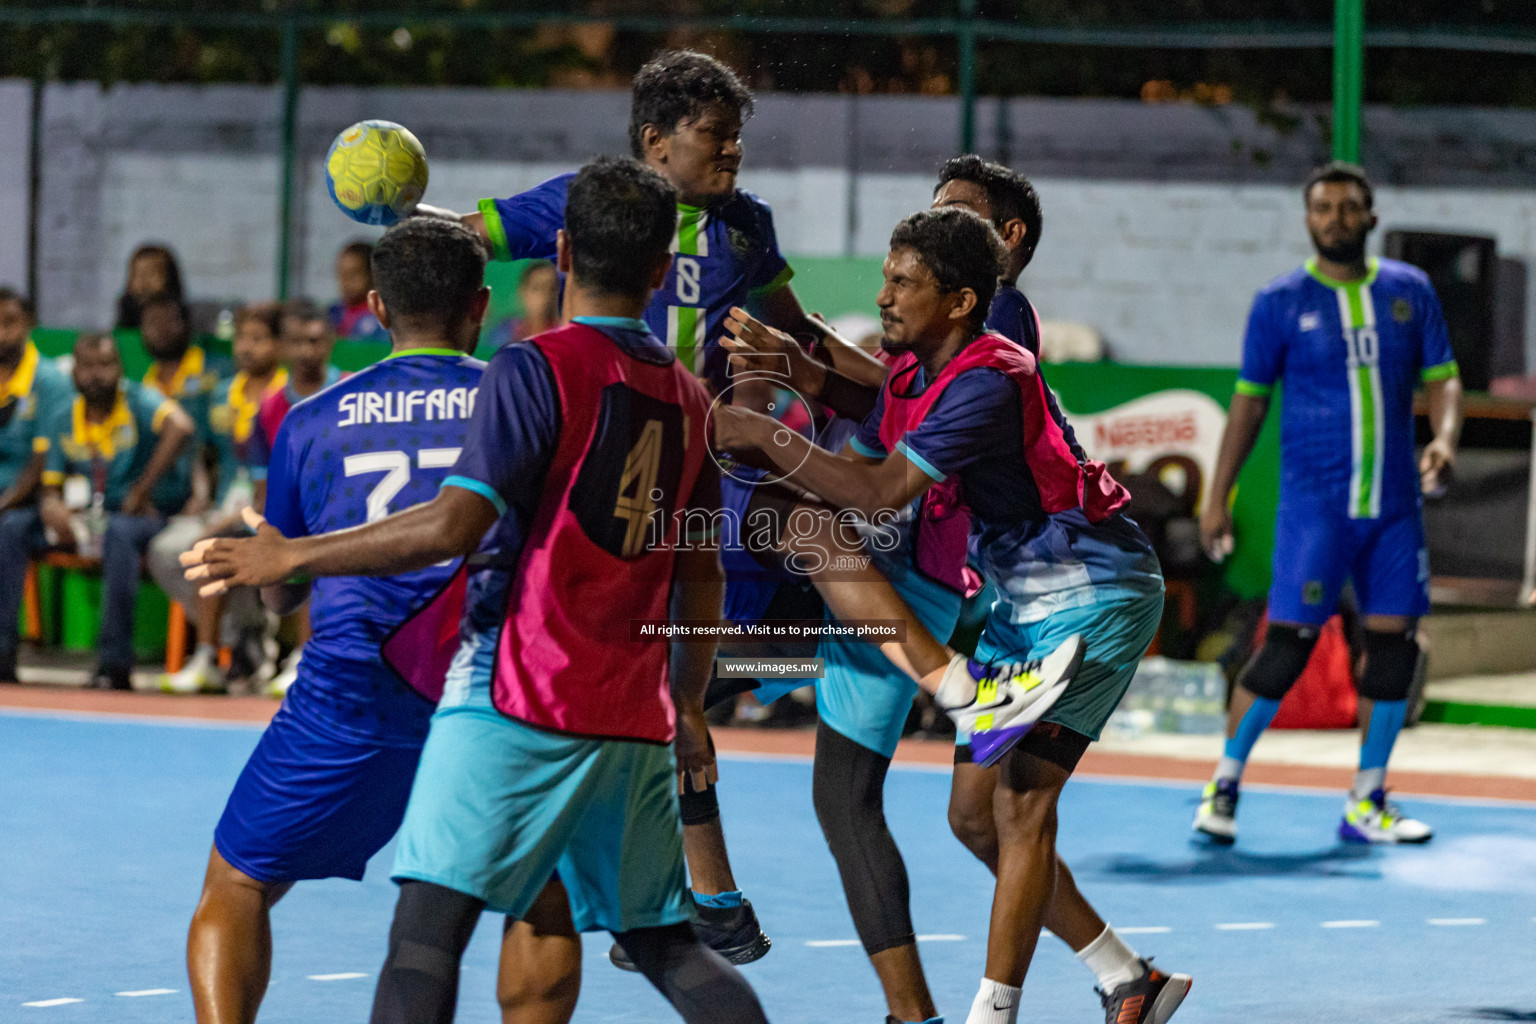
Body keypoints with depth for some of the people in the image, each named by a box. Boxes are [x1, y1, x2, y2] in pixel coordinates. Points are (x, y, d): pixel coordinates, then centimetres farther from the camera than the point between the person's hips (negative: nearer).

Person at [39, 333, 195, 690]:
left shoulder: (139, 402, -7)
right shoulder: (66, 423, 10)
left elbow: (181, 427, -28)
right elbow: (51, 489, 11)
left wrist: (142, 491, -24)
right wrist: (54, 509, -15)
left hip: (151, 517, -5)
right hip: (90, 523, 5)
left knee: (118, 530, -40)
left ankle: (115, 661, -39)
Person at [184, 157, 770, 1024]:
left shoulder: (538, 369, -7)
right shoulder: (688, 397, 13)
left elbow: (454, 527, -16)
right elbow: (702, 576, 20)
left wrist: (292, 557, -9)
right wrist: (688, 708, 32)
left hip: (518, 700, -6)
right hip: (635, 720, 7)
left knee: (429, 926, -12)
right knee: (665, 941, 16)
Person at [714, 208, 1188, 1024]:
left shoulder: (989, 384, -25)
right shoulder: (910, 377, 4)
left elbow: (881, 490, -30)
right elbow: (844, 478, 7)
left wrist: (762, 435, -27)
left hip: (1095, 595, -10)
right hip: (1023, 601, 10)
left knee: (1022, 801, -14)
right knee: (977, 812, 7)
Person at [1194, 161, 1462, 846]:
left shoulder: (1410, 291, 8)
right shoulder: (1280, 302, 0)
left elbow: (1442, 378, 9)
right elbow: (1249, 401, 5)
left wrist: (1445, 439, -12)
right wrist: (1217, 497, 4)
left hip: (1395, 505, 4)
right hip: (1314, 502, -4)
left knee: (1394, 645, 3)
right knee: (1288, 645, -10)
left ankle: (1366, 805, 13)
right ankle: (1224, 786, 4)